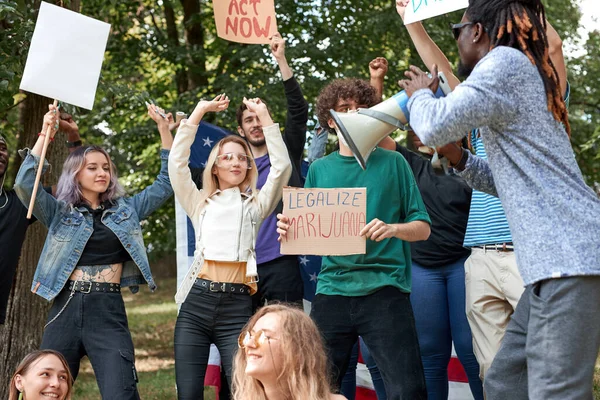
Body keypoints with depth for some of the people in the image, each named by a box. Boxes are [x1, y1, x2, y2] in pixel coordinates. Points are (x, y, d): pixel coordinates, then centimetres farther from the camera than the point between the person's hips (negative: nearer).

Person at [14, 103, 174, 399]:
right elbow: (24, 185, -6)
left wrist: (164, 128, 5)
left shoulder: (125, 210, 15)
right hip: (66, 309, 0)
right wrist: (44, 136, -11)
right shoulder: (60, 213, 9)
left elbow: (166, 184, 13)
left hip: (109, 311, 0)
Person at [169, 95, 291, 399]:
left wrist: (264, 116, 2)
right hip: (196, 303, 1)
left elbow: (282, 167, 3)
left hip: (237, 306, -1)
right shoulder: (200, 204, 18)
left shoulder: (256, 205, 16)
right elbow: (177, 163, 8)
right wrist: (199, 112, 6)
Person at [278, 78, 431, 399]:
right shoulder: (319, 170, 13)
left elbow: (423, 228, 4)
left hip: (385, 290, -3)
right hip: (332, 290, 3)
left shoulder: (392, 163, 7)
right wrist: (290, 230, -6)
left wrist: (392, 228, -17)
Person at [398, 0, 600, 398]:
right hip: (564, 259, 10)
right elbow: (512, 182, 32)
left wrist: (420, 94, 7)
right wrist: (459, 158, 18)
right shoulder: (522, 73, 26)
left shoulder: (505, 60, -5)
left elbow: (435, 126, -14)